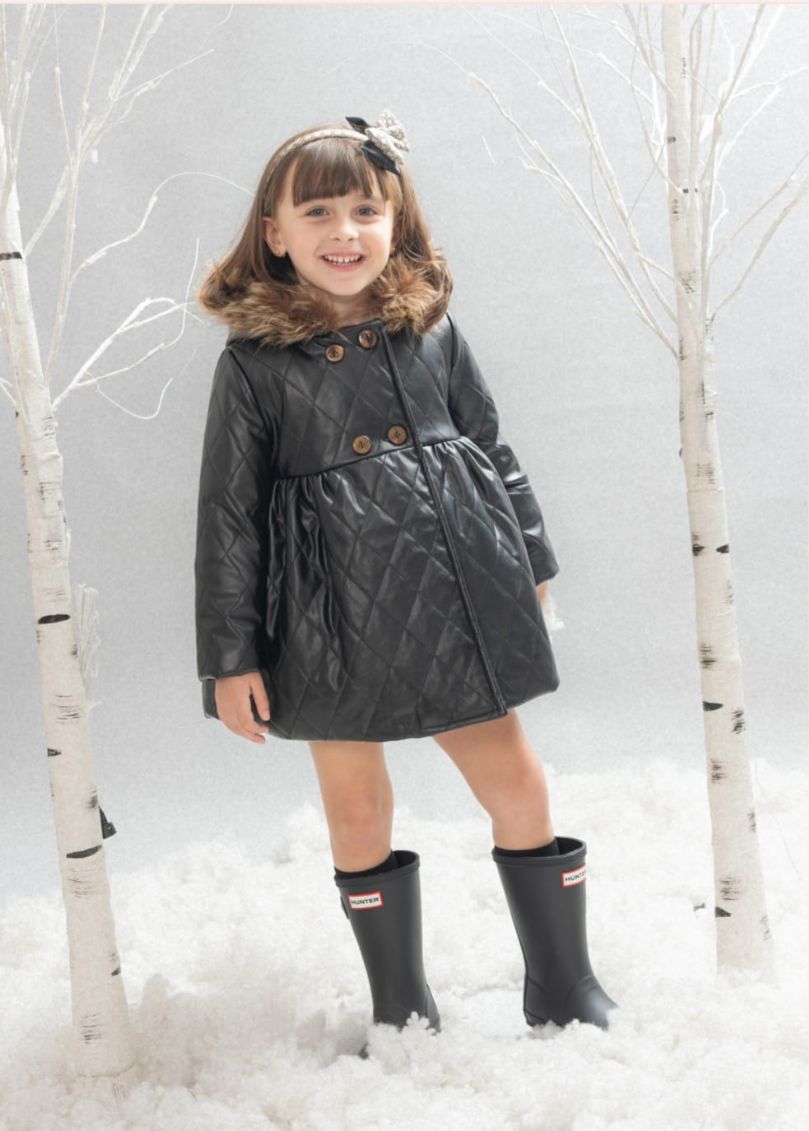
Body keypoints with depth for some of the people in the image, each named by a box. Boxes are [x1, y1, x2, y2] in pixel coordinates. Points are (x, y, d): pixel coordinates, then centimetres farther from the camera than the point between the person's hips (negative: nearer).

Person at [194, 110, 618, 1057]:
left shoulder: (431, 327, 5)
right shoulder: (253, 359, -4)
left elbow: (492, 446, 15)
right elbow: (227, 516, -3)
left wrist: (527, 563, 19)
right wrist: (229, 658, -5)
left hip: (456, 596, 2)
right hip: (335, 618, -2)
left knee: (516, 785, 6)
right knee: (356, 809, 10)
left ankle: (566, 991, 25)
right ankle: (402, 1012, 29)